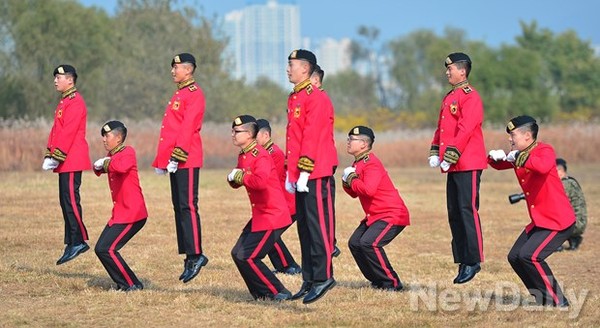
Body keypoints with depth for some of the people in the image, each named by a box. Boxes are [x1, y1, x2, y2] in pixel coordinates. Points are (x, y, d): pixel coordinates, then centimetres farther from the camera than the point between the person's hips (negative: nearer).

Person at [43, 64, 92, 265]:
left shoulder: (75, 102, -12)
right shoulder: (65, 102, 19)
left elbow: (68, 133, -19)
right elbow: (56, 131, 20)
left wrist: (56, 157, -19)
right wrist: (49, 156, 12)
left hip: (72, 161, -10)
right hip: (66, 162, 10)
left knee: (71, 199, -11)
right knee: (66, 201, 9)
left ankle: (79, 241, -9)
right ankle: (72, 243, 12)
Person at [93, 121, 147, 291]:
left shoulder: (128, 152, -14)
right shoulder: (112, 155, 13)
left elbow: (121, 167, -36)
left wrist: (106, 162, -19)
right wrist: (98, 166, -1)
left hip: (132, 214, -10)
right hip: (119, 213, 10)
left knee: (107, 249, -14)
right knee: (101, 249, 10)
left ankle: (132, 285, -4)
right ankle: (124, 283, 19)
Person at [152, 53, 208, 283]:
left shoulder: (194, 94, -9)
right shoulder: (179, 94, 20)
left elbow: (188, 128, -18)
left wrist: (177, 157, -22)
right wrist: (162, 160, 19)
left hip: (187, 160, -10)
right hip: (175, 161, 10)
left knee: (187, 206, -10)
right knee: (179, 207, 9)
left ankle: (196, 255, -9)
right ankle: (190, 256, 11)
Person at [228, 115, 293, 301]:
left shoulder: (260, 156, -17)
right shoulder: (242, 156, 12)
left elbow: (261, 182, -34)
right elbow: (236, 180, 19)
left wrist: (241, 177, -20)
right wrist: (232, 178, -4)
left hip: (272, 217, -10)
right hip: (260, 215, 10)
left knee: (248, 257, -12)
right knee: (237, 254, 9)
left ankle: (279, 293, -2)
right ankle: (261, 294, 18)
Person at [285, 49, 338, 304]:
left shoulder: (317, 98, -12)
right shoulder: (294, 98, 16)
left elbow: (312, 139, -17)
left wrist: (304, 173, -19)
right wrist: (290, 174, 18)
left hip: (316, 176, -9)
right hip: (301, 177, 9)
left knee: (318, 226, -8)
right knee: (304, 227, 10)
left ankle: (323, 277, -6)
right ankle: (309, 280, 14)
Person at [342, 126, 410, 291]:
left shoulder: (371, 163, -19)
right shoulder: (358, 164, 12)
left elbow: (369, 190, -34)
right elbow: (355, 193, 16)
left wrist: (352, 180, -18)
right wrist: (347, 183, -5)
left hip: (392, 215, -11)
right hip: (374, 215, 11)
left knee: (369, 243, -24)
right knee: (354, 243, 6)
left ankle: (392, 283, -14)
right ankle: (378, 280, 15)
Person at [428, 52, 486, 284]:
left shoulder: (470, 96, -11)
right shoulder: (449, 97, 19)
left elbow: (465, 129, -19)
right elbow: (441, 127, 22)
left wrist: (451, 156, -21)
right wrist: (435, 152, 10)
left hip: (468, 165, -10)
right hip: (453, 166, 10)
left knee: (468, 210, -9)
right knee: (454, 213, 9)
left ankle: (473, 260, -6)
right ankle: (462, 260, 14)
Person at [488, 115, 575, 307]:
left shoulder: (545, 151, -17)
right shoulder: (517, 155, 9)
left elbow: (543, 166, -39)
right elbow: (499, 165, 21)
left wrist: (520, 157, -30)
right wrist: (495, 157, -2)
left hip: (558, 221, -10)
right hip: (539, 221, 10)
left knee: (529, 256, -22)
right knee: (515, 257, 8)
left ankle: (558, 301, -11)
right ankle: (543, 299, 16)